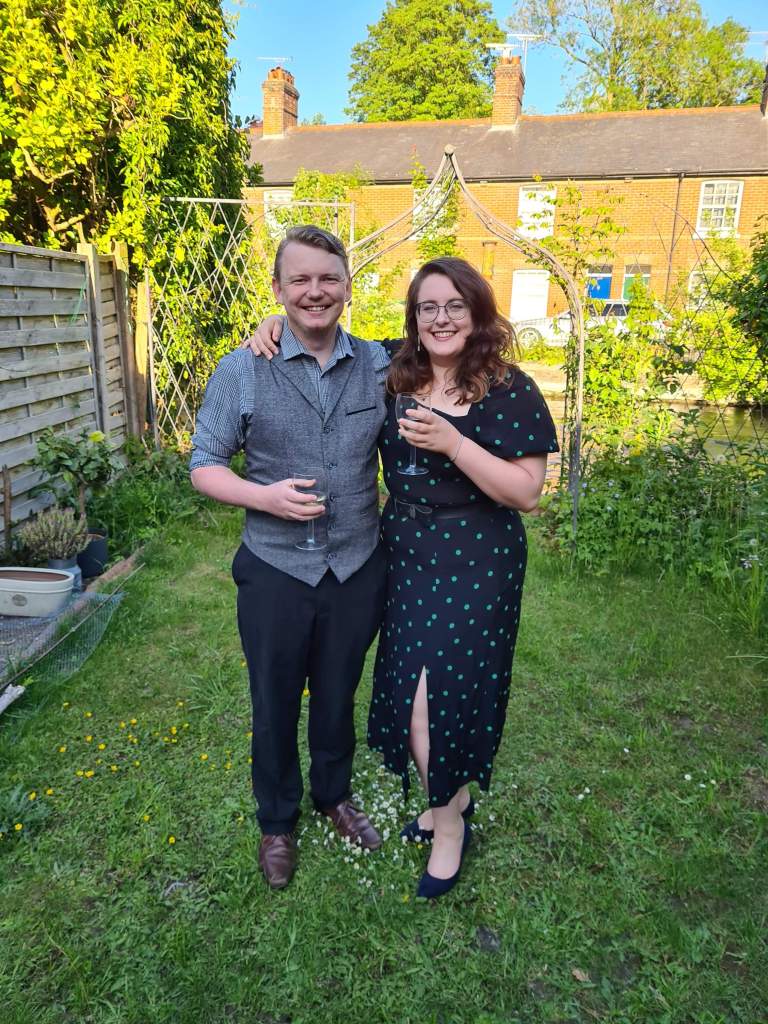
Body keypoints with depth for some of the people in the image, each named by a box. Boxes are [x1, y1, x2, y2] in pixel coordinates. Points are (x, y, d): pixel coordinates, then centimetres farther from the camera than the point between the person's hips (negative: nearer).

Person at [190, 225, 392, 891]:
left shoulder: (380, 365, -2)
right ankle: (277, 821, 42)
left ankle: (335, 794, 49)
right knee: (275, 704, 16)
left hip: (358, 568, 2)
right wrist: (264, 496, -21)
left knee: (338, 694, 21)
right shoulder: (241, 371, -9)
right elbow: (205, 465, -4)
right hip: (275, 573, -1)